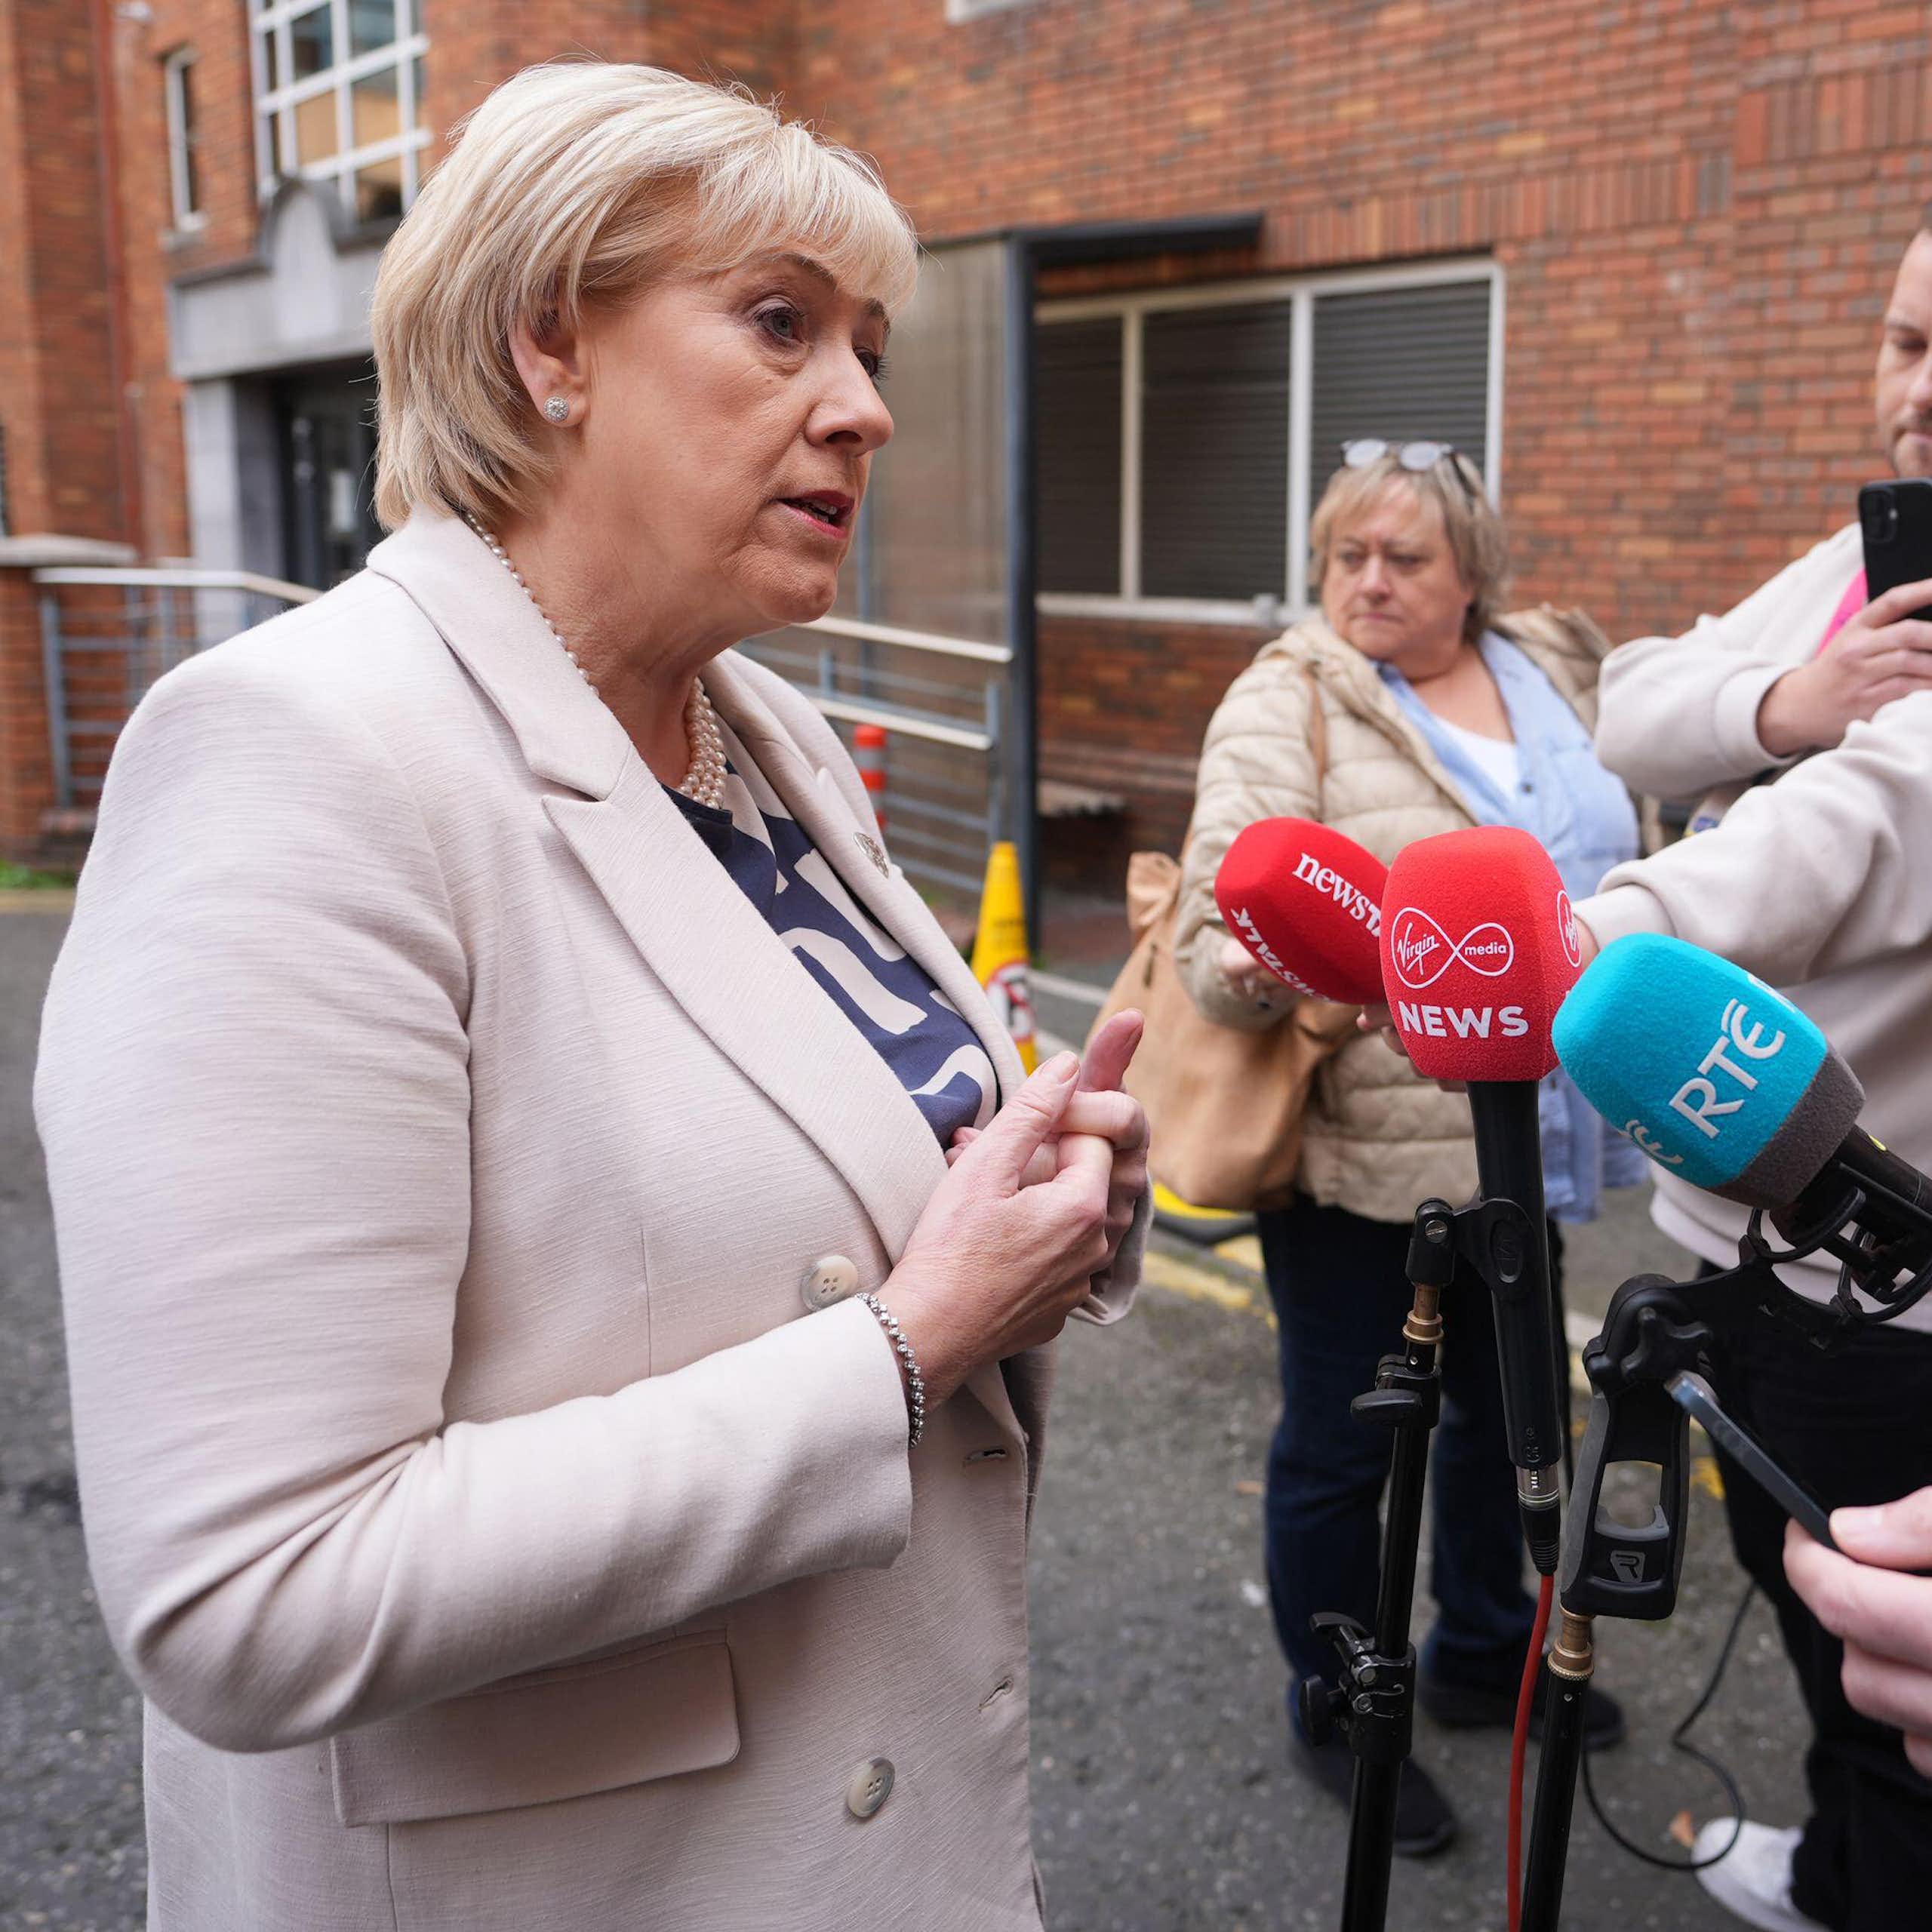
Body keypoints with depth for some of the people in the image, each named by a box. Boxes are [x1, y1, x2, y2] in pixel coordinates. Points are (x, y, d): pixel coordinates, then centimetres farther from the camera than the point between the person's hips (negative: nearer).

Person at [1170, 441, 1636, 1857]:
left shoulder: (1559, 673, 6)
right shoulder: (1289, 703, -11)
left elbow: (1623, 848, 19)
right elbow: (1222, 924, -19)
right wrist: (1251, 967, -40)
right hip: (1360, 1154, -6)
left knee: (1503, 1410, 23)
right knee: (1342, 1444, 9)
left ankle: (1485, 1652, 47)